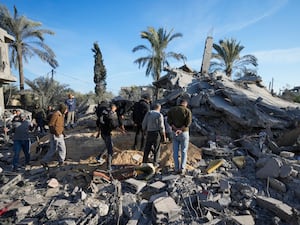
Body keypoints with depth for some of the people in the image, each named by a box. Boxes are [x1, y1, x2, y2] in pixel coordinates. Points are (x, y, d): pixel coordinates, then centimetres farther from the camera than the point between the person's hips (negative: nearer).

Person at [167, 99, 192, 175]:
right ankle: (182, 168, 3)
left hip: (175, 133, 2)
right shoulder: (187, 111, -6)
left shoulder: (171, 110, 3)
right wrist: (180, 130, -18)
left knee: (175, 152, 8)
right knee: (184, 151, 8)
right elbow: (188, 123, -18)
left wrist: (176, 129, -18)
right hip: (184, 133, -2)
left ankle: (177, 169, 8)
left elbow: (169, 120, -9)